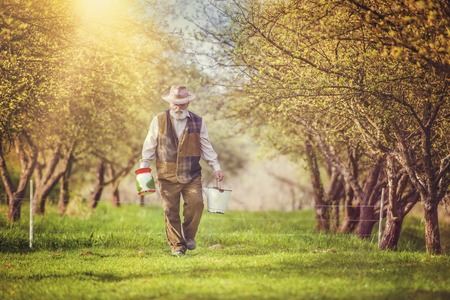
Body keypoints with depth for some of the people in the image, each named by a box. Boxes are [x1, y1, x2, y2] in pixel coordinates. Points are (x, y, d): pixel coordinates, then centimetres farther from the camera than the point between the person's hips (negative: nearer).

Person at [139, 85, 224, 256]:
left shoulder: (198, 122, 7)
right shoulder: (159, 121, 2)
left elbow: (206, 147, 11)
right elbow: (149, 145, 7)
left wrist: (216, 167, 5)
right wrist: (144, 166, 1)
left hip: (192, 175, 1)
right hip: (167, 175, -1)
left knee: (196, 203, -15)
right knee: (171, 211, -1)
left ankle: (189, 235, 7)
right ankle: (177, 245, 9)